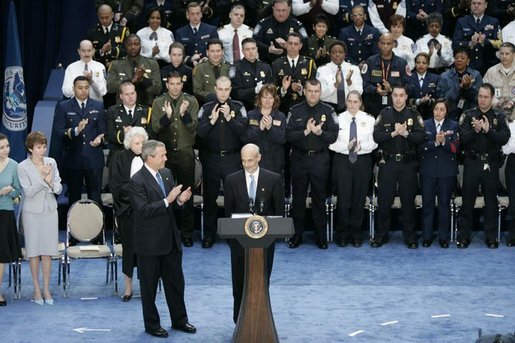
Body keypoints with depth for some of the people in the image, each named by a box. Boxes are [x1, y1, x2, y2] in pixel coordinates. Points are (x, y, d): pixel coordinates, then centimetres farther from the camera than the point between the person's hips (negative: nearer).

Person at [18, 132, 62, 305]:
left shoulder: (51, 162, 1)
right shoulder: (23, 167, -9)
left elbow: (59, 189, 1)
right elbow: (28, 192, -15)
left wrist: (50, 182, -18)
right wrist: (43, 178, -22)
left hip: (50, 211, 3)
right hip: (32, 213, -3)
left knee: (47, 252, 5)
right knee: (34, 252, 4)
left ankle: (46, 289, 13)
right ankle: (37, 289, 15)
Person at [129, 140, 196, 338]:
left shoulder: (166, 173, 6)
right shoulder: (137, 181, -17)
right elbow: (143, 211, -24)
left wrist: (180, 200, -7)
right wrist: (167, 201, -28)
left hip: (170, 238, 7)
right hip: (150, 242, -7)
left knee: (176, 282, 15)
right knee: (149, 285, 7)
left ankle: (179, 320, 29)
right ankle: (151, 324, 20)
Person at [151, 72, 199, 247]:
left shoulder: (191, 101, 2)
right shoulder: (159, 102, 4)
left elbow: (193, 127, -6)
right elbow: (155, 128, -6)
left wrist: (184, 114, -24)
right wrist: (167, 116, -24)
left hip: (185, 152, 0)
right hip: (165, 152, 0)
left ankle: (187, 233, 10)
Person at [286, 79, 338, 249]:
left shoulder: (328, 111, 1)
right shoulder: (295, 111, 2)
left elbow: (333, 136, -6)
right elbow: (289, 135, -6)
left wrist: (319, 132, -22)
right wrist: (306, 131, -18)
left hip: (320, 159, -1)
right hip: (299, 159, 1)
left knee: (319, 198, 5)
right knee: (298, 198, 7)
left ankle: (321, 236, 12)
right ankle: (297, 234, 16)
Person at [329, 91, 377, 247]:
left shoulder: (369, 119, 5)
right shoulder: (338, 119, 2)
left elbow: (373, 143, 1)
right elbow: (332, 143, -2)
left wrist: (361, 146, -16)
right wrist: (347, 146, -16)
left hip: (363, 161, 1)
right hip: (342, 161, -1)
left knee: (359, 199, 5)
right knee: (343, 199, -3)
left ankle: (356, 236, 15)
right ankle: (342, 235, 9)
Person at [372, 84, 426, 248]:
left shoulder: (414, 115, 3)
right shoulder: (384, 114, 4)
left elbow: (421, 137, -7)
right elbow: (376, 136, -6)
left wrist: (405, 133, -19)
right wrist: (393, 133, -17)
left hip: (408, 163, 0)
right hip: (387, 163, 0)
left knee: (408, 201, 5)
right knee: (384, 201, 4)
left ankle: (410, 237, 13)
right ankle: (381, 235, 13)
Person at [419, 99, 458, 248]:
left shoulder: (453, 126, 3)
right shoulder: (424, 125, 4)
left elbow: (455, 148, -5)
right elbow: (421, 146, -6)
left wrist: (444, 142, -22)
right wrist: (435, 142, -21)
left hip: (447, 170, 0)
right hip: (428, 170, 0)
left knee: (445, 203, 5)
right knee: (427, 203, 3)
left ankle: (444, 237, 13)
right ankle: (427, 236, 11)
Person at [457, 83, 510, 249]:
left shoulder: (499, 117, 4)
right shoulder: (468, 115, 2)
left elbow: (504, 138, -9)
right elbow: (462, 139, -5)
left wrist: (488, 130, -20)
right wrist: (475, 130, -20)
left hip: (491, 164, 1)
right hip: (472, 162, 0)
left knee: (491, 201, 7)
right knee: (467, 200, 3)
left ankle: (491, 237, 14)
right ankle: (463, 236, 10)